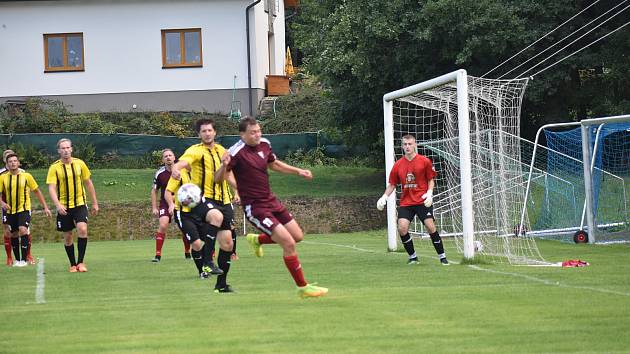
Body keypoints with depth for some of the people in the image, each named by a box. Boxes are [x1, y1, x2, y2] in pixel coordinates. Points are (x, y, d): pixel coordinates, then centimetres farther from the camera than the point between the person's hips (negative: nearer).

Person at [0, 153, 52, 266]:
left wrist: (45, 207, 2)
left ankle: (24, 259, -17)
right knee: (14, 235, 11)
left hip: (24, 209, -3)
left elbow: (37, 192, 3)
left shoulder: (26, 176, -5)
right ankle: (17, 259, 27)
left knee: (23, 230, -21)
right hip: (10, 210, 3)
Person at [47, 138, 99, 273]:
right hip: (64, 207, 0)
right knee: (67, 236, 5)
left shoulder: (79, 164, 2)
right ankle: (73, 264, 20)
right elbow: (51, 188, -14)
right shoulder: (54, 167, -6)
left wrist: (94, 203, 10)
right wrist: (57, 204, -30)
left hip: (80, 204, 0)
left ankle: (80, 261, -13)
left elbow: (88, 183, 10)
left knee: (82, 229, -20)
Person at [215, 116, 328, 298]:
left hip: (271, 201, 8)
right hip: (254, 207, -8)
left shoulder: (264, 144, 3)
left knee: (298, 236, 12)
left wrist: (298, 171, 16)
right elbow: (218, 179, -19)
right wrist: (224, 166, -39)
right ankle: (303, 287, -1)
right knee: (289, 244, -14)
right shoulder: (237, 152, -19)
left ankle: (257, 240, 33)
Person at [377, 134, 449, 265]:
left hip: (423, 201, -3)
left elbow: (431, 180, 4)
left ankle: (442, 256, 0)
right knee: (402, 228, -14)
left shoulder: (424, 161, -3)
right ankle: (412, 257, 4)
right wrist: (384, 197, 0)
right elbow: (392, 184, 14)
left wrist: (429, 193, -13)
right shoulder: (398, 165, 5)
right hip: (405, 202, 3)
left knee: (430, 226, -14)